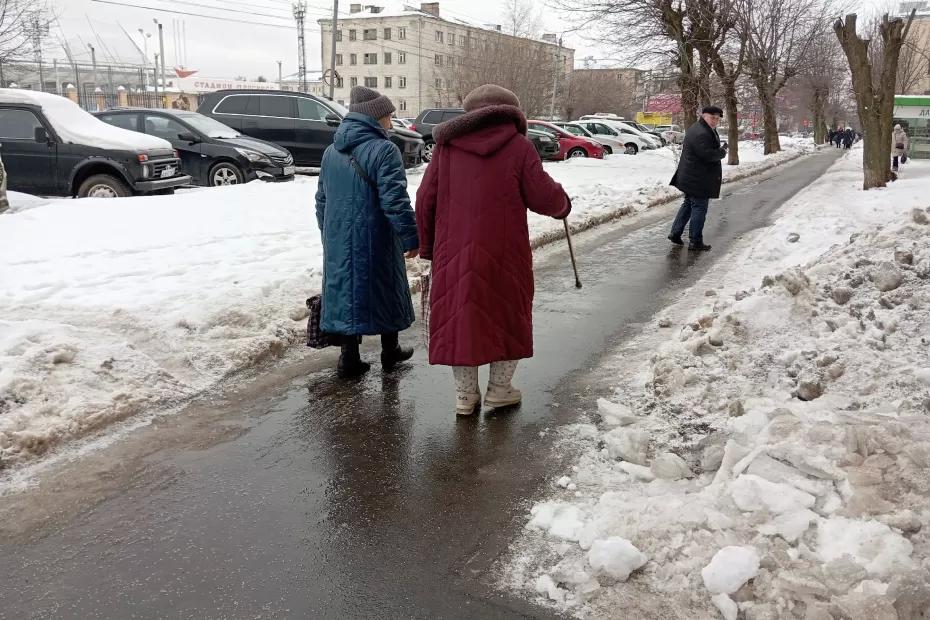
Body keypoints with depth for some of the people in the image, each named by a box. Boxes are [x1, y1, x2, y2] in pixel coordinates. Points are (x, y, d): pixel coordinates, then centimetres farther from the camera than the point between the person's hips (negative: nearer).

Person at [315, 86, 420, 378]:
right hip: (374, 243, -5)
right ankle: (390, 352, 25)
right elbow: (395, 201, -20)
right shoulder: (383, 150, -14)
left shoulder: (331, 152, 10)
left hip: (338, 244, 6)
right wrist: (411, 236, -13)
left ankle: (349, 358, 12)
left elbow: (322, 198, 17)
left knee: (346, 291, 11)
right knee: (384, 293, 11)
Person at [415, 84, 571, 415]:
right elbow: (543, 198, -6)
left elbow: (425, 200, 6)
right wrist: (562, 203, 18)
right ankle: (500, 388, 22)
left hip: (454, 253, 2)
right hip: (504, 253, -2)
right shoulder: (519, 147, -3)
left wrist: (428, 246, 17)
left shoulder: (446, 146, 6)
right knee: (507, 314, 15)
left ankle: (465, 393, 18)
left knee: (460, 315, 11)